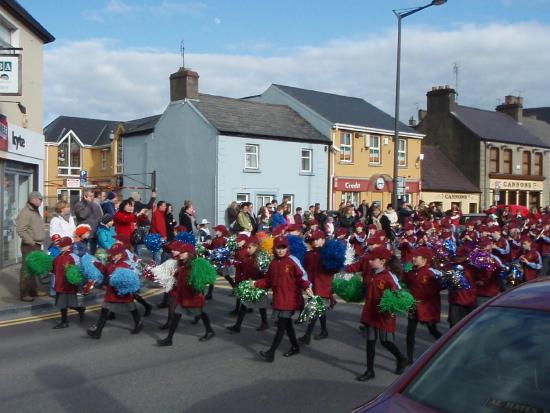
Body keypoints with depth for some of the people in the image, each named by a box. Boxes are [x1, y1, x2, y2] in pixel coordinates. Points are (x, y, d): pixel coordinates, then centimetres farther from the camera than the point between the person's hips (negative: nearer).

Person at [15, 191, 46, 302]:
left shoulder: (35, 211, 15)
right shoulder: (25, 212, -16)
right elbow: (20, 230, -23)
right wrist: (30, 242, -22)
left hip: (37, 245, 10)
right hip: (29, 246, -10)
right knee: (26, 269, -5)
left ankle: (33, 290, 28)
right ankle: (24, 293, 0)